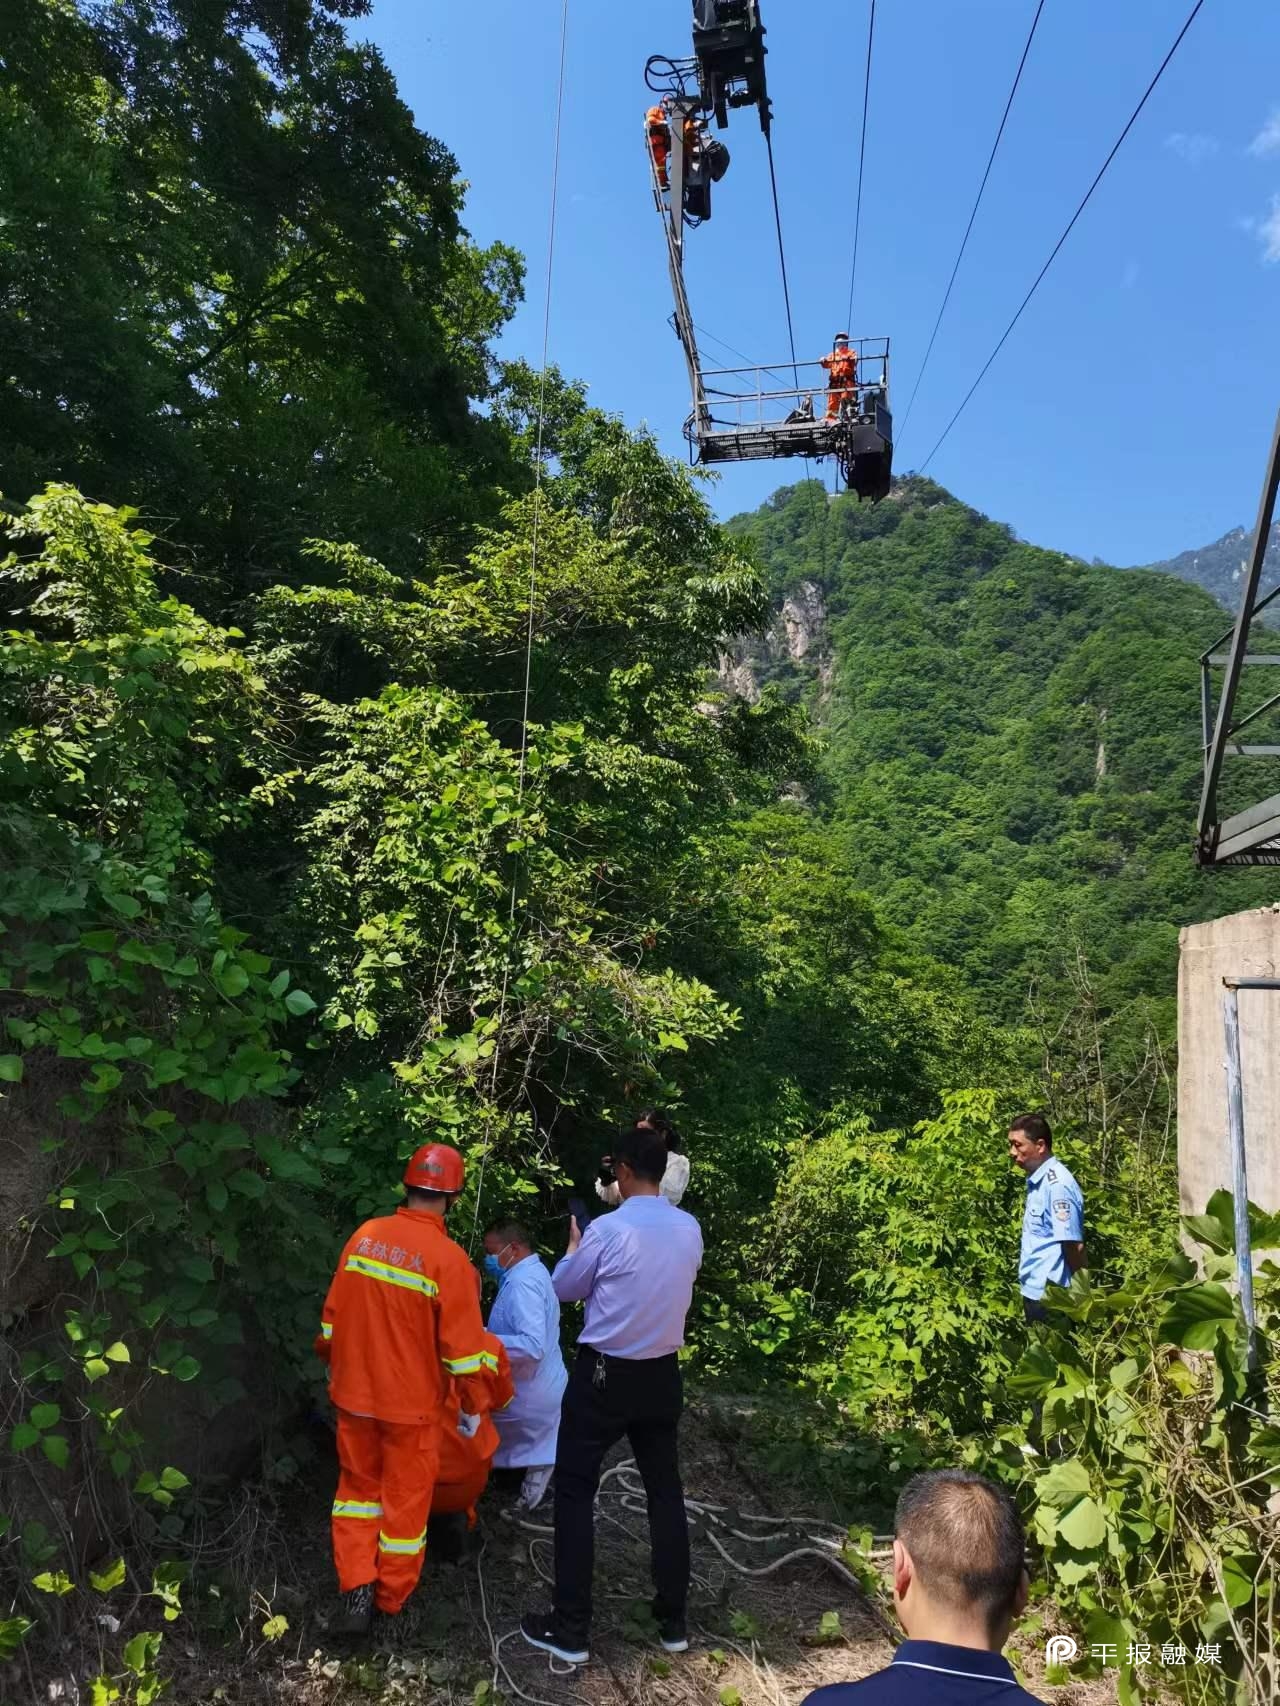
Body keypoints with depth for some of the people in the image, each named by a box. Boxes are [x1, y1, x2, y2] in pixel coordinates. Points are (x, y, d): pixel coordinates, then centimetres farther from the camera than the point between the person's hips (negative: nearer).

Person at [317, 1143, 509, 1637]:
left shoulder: (364, 1235, -7)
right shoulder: (448, 1259, -21)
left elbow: (333, 1314, 5)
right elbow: (464, 1347, -17)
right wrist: (473, 1407, -1)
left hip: (354, 1393, 4)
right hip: (412, 1403, -4)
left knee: (358, 1486, 23)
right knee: (405, 1498, 15)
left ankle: (357, 1591, 16)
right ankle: (391, 1599, 30)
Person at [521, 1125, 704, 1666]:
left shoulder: (608, 1229, -20)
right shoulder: (689, 1229, -5)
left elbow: (564, 1288, -5)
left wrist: (574, 1244, 14)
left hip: (605, 1375, -5)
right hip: (662, 1374, 5)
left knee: (575, 1492, 9)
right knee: (665, 1490, 17)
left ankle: (570, 1629, 15)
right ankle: (673, 1621, 28)